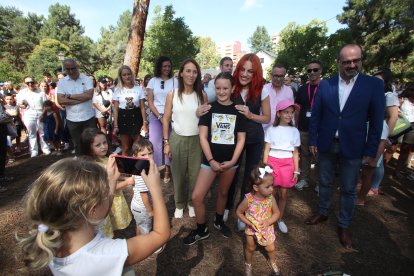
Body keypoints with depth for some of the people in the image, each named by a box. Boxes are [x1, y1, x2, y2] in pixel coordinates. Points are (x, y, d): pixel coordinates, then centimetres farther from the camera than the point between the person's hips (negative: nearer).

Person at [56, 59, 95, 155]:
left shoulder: (87, 79, -3)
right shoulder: (61, 82, 1)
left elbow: (89, 95, -17)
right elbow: (60, 101, -10)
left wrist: (70, 96, -11)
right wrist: (82, 98, -15)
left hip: (89, 117, -2)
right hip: (72, 119, 2)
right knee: (77, 144, 16)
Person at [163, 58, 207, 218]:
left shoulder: (202, 95, 0)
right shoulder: (172, 94, -2)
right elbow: (166, 119, 1)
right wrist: (166, 142, -3)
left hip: (197, 140, 1)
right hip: (177, 139, 0)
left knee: (195, 174, 8)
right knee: (178, 174, 10)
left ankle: (192, 203, 31)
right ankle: (179, 204, 31)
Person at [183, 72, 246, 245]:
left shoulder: (238, 110, 0)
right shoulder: (209, 108, -3)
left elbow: (241, 139, 1)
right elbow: (203, 137, -6)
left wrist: (233, 161, -9)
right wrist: (211, 160, -14)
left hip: (230, 161, 1)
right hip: (211, 160, -1)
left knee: (223, 193, 17)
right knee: (196, 197, -5)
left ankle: (218, 221, 42)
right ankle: (201, 230, 18)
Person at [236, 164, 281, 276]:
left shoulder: (271, 198, -23)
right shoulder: (248, 199, -30)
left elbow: (277, 213, -11)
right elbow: (239, 212, -16)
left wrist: (268, 222, -26)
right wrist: (249, 223, -24)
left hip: (267, 229, 2)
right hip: (252, 229, -1)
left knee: (271, 248, 17)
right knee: (250, 248, 21)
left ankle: (272, 262, 52)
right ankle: (248, 264, 52)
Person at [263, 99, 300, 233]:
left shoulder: (294, 131, 4)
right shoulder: (271, 130, -1)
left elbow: (295, 152, 8)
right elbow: (266, 150, -1)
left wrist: (296, 171, 6)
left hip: (287, 164, 2)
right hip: (272, 162, -2)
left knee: (283, 193, 10)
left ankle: (280, 219, 28)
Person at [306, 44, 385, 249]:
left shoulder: (374, 85, -5)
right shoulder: (325, 85, -1)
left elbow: (376, 121, -4)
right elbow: (315, 115, 2)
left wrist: (371, 151, -5)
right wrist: (312, 140, 0)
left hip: (352, 147, -1)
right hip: (326, 144, 2)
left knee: (348, 189, 11)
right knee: (325, 182, 17)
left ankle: (344, 226, 31)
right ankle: (322, 213, 38)